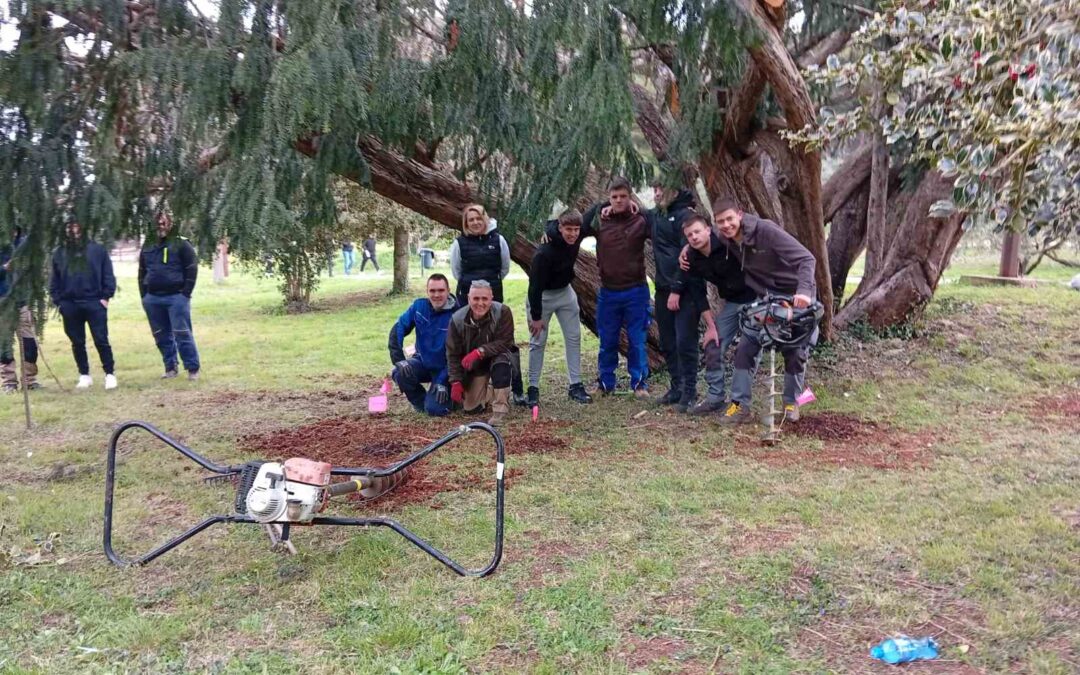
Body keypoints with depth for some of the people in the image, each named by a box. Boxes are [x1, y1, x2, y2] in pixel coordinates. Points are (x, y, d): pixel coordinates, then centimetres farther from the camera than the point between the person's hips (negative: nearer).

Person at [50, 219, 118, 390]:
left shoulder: (97, 249, 2)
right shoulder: (59, 253, 9)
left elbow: (108, 275, 1)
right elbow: (54, 280, 12)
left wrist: (106, 296, -7)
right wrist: (58, 301, 3)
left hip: (94, 302, -3)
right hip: (70, 305, 3)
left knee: (101, 341, -3)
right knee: (77, 343, 9)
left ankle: (110, 374, 5)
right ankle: (84, 375, 19)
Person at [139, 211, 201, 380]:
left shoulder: (181, 244, -2)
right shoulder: (147, 246, 13)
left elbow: (192, 269, -6)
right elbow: (142, 273, 19)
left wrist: (185, 293, -11)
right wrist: (144, 296, 11)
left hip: (176, 297, -5)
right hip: (153, 298, 5)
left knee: (182, 334, -7)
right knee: (162, 336, 9)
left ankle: (193, 368, -1)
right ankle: (170, 368, 18)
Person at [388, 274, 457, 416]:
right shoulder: (419, 306, -9)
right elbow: (398, 329, -10)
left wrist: (443, 382, -21)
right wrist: (398, 359, -23)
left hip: (444, 368, -4)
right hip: (422, 361, 4)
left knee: (434, 409, -22)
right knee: (400, 374, -27)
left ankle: (449, 394, 14)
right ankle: (420, 401, 3)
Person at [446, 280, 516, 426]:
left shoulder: (503, 312, -25)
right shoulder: (457, 319, -17)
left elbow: (504, 342, -27)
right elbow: (453, 353, -10)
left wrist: (480, 351, -40)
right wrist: (456, 381, -17)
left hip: (497, 357, -2)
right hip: (474, 367, 3)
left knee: (501, 363, -38)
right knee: (471, 408, -1)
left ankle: (500, 410, -27)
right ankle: (487, 389, 32)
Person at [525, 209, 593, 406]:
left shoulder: (575, 239, -14)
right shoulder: (544, 253, -33)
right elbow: (535, 286, -26)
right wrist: (536, 316, -21)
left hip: (565, 292, 6)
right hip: (541, 296, -6)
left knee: (574, 337, 3)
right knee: (537, 341, -1)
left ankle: (576, 386, 10)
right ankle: (533, 388, 9)